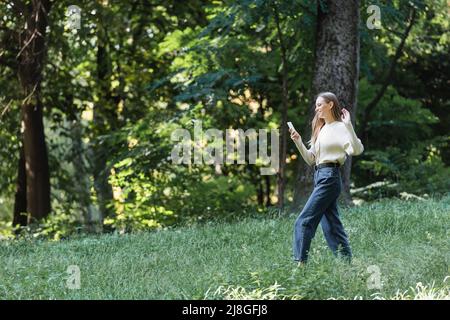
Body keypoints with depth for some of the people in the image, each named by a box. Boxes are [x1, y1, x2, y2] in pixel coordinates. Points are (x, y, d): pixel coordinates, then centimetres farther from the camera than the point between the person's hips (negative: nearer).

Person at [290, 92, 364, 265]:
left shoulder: (339, 128, -8)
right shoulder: (321, 129, 19)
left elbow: (356, 150, -23)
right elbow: (311, 159, 18)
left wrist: (348, 125, -29)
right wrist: (298, 141, 5)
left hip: (329, 177, -9)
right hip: (320, 177, 9)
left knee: (304, 222, -13)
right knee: (331, 225, 8)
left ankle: (300, 263, -14)